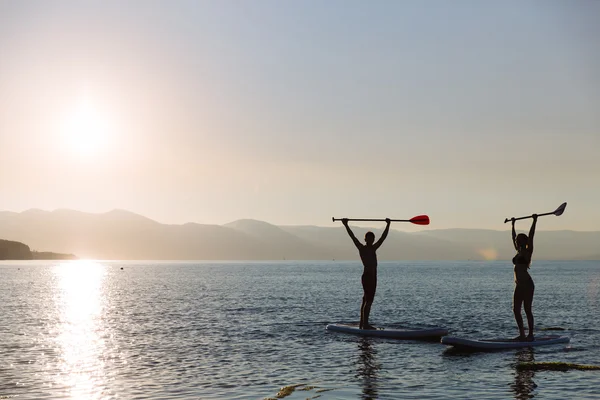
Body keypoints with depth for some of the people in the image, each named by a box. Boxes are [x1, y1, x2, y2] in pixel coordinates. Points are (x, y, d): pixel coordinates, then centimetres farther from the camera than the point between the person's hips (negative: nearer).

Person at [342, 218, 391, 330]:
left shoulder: (374, 248, 16)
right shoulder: (361, 248, -1)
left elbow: (383, 237, 18)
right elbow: (353, 237, -10)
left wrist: (388, 225, 18)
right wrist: (346, 225, -17)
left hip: (373, 276, 8)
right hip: (367, 276, -8)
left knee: (366, 300, 11)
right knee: (368, 300, -11)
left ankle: (363, 323, 16)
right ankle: (365, 324, -12)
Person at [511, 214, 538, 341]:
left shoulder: (528, 251, -4)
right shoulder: (519, 251, 15)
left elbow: (531, 236, -13)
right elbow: (514, 237, 27)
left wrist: (534, 221, -14)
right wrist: (513, 225, 34)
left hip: (527, 284, -8)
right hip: (519, 285, 8)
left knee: (527, 310, -4)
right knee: (516, 310, 7)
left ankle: (531, 335, 1)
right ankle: (522, 334, 13)